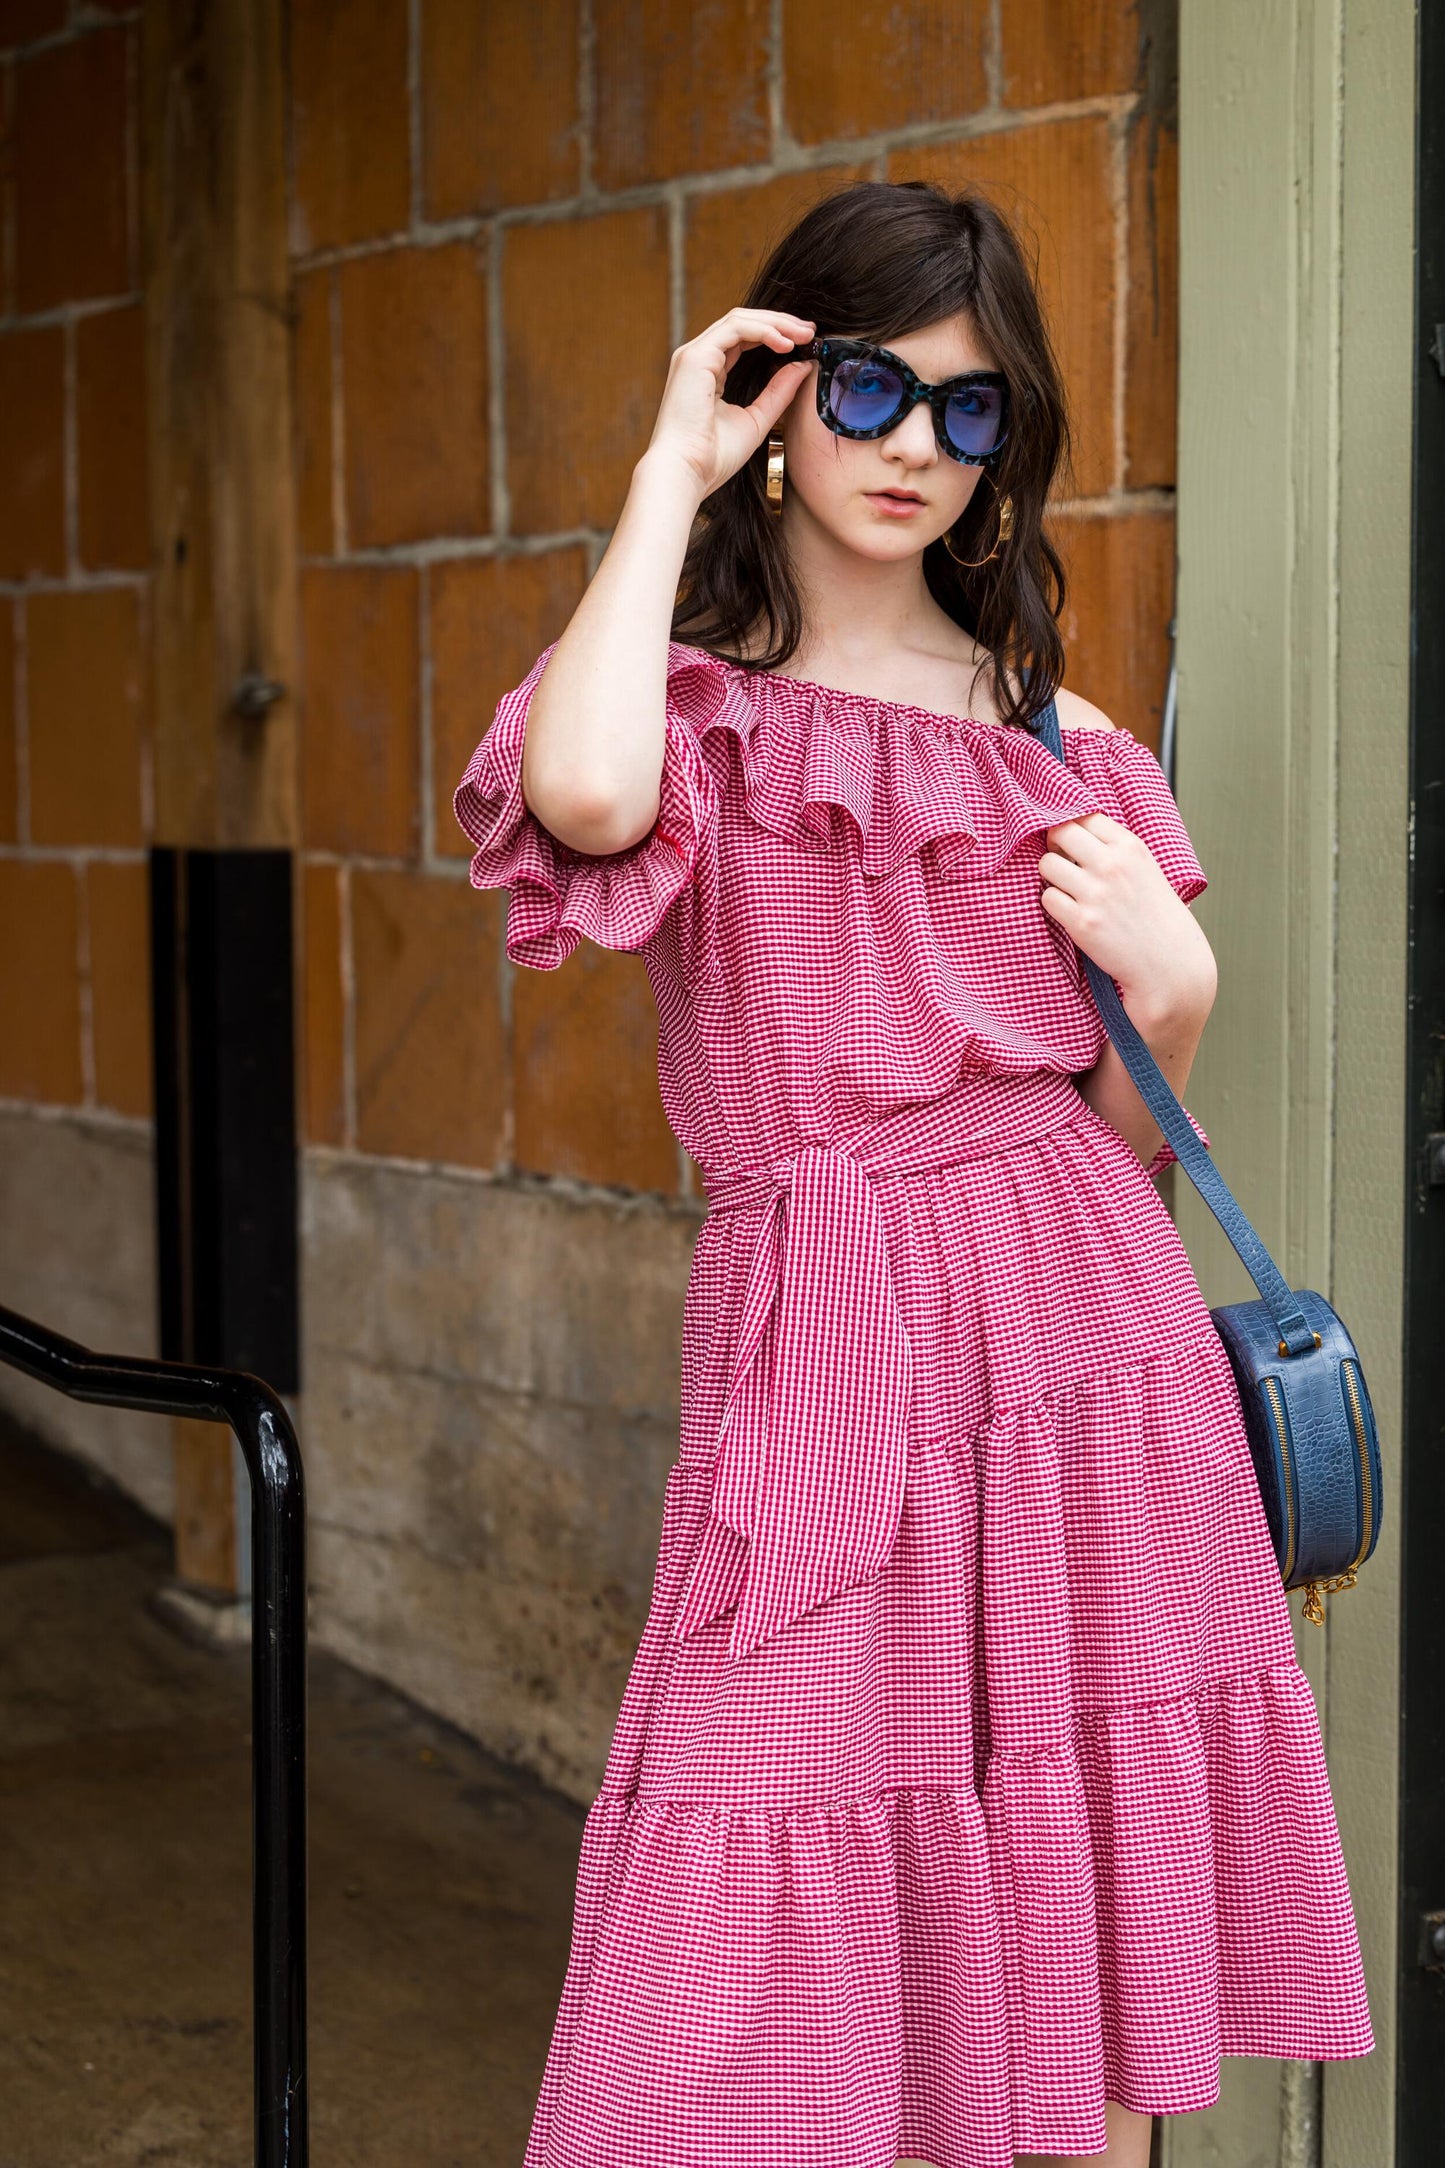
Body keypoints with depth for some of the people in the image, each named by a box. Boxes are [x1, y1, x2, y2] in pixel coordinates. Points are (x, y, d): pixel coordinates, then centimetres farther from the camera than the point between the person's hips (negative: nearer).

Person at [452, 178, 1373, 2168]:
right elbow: (581, 792, -24)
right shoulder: (693, 707, 4)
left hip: (1089, 1342, 3)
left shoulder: (1061, 746, 12)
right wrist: (672, 475, -9)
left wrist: (1166, 991, -5)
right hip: (822, 1334, -3)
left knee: (1091, 1942, 6)